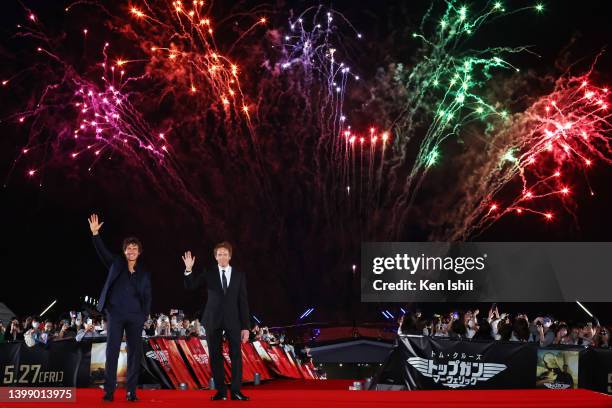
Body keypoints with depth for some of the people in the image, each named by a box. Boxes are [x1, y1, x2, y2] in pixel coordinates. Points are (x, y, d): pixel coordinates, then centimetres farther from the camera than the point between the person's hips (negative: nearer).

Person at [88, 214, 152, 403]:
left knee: (135, 352, 1)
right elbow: (102, 251, -6)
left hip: (135, 317, 2)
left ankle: (131, 391, 7)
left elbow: (147, 297, 10)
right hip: (115, 314, -2)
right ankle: (109, 391, -3)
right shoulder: (116, 263, 8)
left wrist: (145, 316, 0)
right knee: (112, 351, -5)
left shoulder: (144, 274, 11)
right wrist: (95, 234, -20)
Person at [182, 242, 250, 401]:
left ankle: (236, 391, 1)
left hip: (233, 320, 0)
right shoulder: (209, 274, 5)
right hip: (213, 320, 1)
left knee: (236, 356, -4)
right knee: (215, 356, 3)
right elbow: (190, 286, -2)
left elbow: (243, 301, 4)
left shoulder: (239, 275, 5)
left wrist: (245, 326, -1)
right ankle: (221, 391, 10)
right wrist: (188, 269, -19)